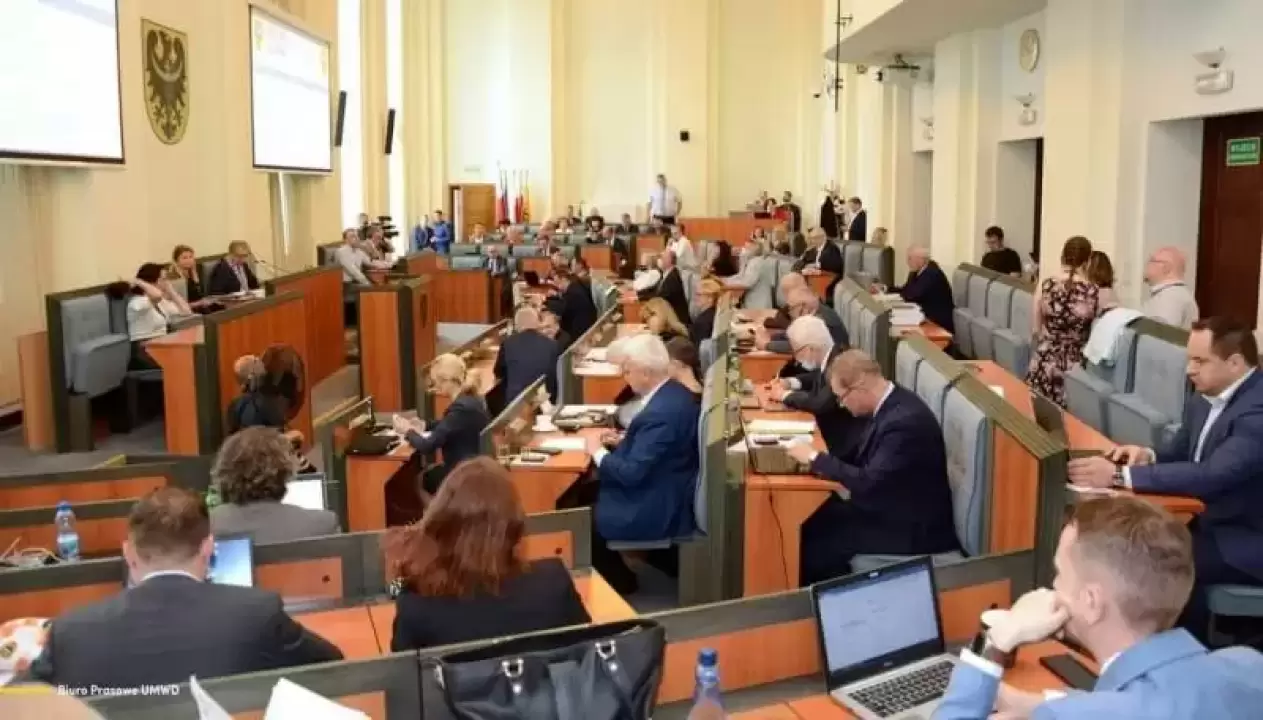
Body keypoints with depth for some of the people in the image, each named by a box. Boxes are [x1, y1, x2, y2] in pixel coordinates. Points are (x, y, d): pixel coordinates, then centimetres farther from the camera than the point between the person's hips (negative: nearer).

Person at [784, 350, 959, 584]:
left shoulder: (905, 420, -29)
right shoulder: (892, 402, 0)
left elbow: (867, 483, -29)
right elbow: (865, 457, 11)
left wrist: (815, 458, -18)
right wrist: (820, 460, -4)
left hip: (912, 526, -9)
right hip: (892, 506, 9)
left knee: (814, 545, -12)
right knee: (812, 523, 2)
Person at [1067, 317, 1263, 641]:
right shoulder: (1208, 398, 3)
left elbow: (1211, 475, -35)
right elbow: (1180, 453, 14)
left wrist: (1119, 475, -35)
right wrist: (1148, 455, -10)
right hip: (1213, 520, 8)